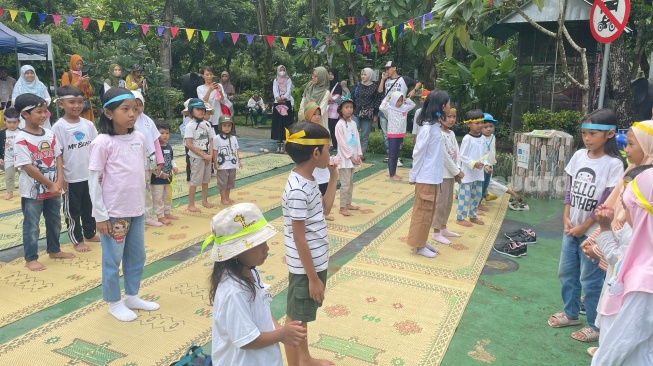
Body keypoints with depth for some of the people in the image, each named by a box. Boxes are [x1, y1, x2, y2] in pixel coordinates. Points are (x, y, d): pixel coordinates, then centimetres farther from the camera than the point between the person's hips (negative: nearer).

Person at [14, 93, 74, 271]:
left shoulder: (50, 135, 4)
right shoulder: (21, 139, -15)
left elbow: (58, 158, 4)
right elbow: (28, 167, -18)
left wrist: (59, 182, -8)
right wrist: (50, 184, -15)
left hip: (54, 189, 6)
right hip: (32, 191, -6)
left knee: (54, 222, 18)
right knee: (31, 226, 5)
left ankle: (54, 250, 35)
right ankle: (31, 258, 17)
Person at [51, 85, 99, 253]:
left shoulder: (88, 124, 1)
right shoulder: (58, 127, -12)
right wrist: (60, 178, -11)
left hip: (90, 175, 5)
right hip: (71, 178, -4)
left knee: (90, 206, 18)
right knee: (73, 210, 10)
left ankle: (90, 233, 35)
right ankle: (77, 240, 22)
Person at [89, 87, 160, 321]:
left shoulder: (139, 138, 3)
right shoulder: (102, 142, -14)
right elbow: (94, 181, -12)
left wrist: (143, 203, 14)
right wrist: (100, 215, -12)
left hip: (137, 210, 6)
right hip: (114, 213, -6)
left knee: (137, 256, 17)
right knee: (113, 260, 9)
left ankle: (132, 296, 35)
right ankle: (114, 303, 26)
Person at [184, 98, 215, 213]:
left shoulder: (207, 124, 5)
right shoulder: (190, 125, -13)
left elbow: (211, 140, 8)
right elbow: (189, 144, -18)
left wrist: (210, 155, -7)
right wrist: (203, 155, -17)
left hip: (207, 157, 6)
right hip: (196, 157, -6)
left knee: (206, 179, 14)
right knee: (195, 180, -1)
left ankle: (205, 200, 28)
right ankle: (191, 204, 8)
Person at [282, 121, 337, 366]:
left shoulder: (306, 180, 2)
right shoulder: (298, 190, -26)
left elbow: (323, 209, 17)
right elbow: (299, 238, -23)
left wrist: (333, 177, 8)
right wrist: (313, 277, -18)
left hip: (315, 260, 9)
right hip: (305, 266, -9)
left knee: (304, 315, 24)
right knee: (295, 319, 9)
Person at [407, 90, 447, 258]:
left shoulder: (436, 126, 8)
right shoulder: (427, 128, -20)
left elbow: (436, 154, 8)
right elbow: (418, 154, -16)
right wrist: (413, 176, -11)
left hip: (434, 177, 9)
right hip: (425, 178, -9)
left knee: (429, 211, 17)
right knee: (422, 211, 2)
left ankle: (422, 241, 28)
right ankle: (417, 244, 14)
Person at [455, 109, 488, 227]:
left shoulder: (483, 138, 7)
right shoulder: (467, 138, -14)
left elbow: (485, 154, 13)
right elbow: (462, 156, -15)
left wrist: (485, 165, -3)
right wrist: (473, 164, -24)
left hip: (479, 173, 8)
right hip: (468, 173, -7)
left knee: (477, 196, 16)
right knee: (465, 196, -2)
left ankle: (473, 216, 30)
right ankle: (460, 218, 8)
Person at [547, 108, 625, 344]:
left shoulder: (613, 164, -15)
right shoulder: (579, 156, 2)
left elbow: (608, 203, -15)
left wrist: (584, 227, -11)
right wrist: (566, 218, 0)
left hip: (593, 232, -6)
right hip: (571, 227, 6)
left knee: (590, 280, 4)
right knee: (566, 273, 16)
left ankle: (595, 326, 21)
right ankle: (570, 313, 35)